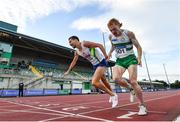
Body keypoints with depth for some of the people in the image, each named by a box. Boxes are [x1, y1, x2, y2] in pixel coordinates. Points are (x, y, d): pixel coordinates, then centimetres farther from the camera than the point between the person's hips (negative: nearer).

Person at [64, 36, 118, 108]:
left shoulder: (85, 43, -18)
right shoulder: (77, 52, 5)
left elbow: (99, 45, -19)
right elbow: (74, 62, 16)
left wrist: (105, 55, -29)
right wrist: (68, 71, 16)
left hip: (101, 62, -8)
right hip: (95, 65, 8)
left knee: (94, 82, -19)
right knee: (104, 82, 21)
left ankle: (113, 95, -3)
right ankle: (112, 94, 45)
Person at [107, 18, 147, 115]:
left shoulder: (128, 33, -9)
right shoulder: (111, 37, 3)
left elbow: (138, 46, -2)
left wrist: (139, 58, -17)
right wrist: (109, 54, 6)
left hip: (130, 59, -3)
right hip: (119, 61, 4)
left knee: (133, 81, -13)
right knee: (116, 78, -23)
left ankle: (142, 106, 7)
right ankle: (131, 89, 7)